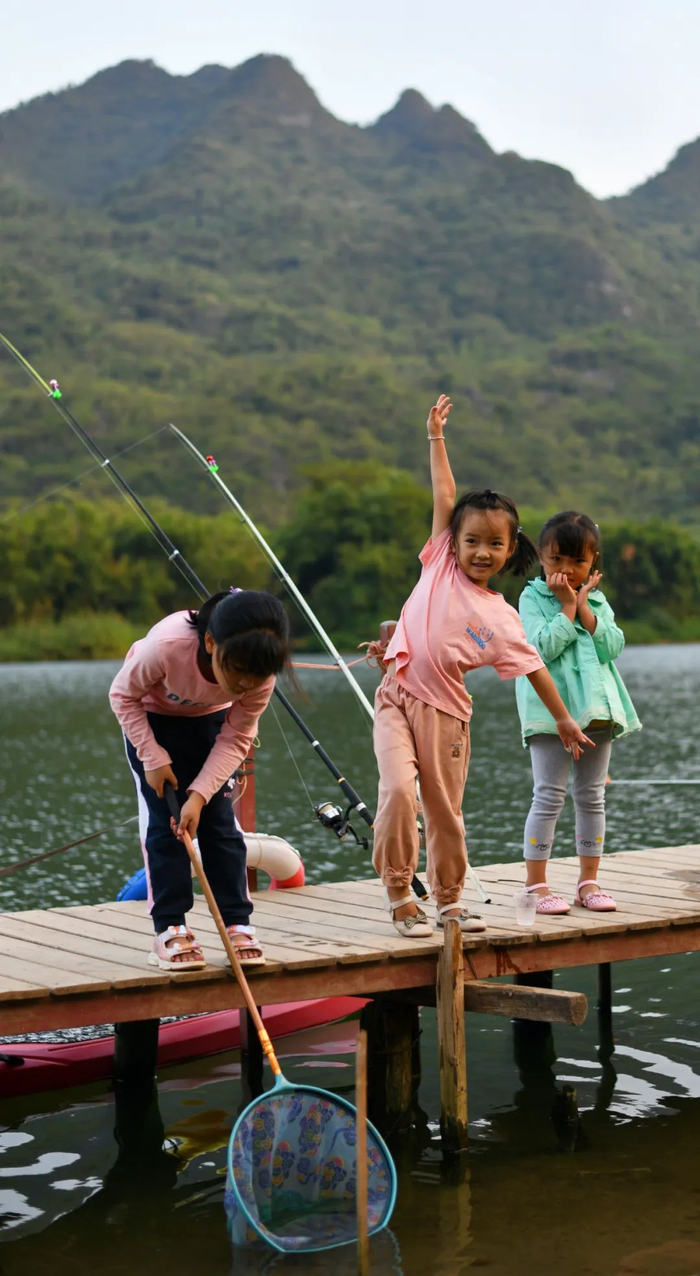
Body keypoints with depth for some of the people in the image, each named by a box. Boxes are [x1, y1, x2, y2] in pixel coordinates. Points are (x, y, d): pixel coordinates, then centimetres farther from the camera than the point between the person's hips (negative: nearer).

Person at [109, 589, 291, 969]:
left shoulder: (259, 674, -33)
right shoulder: (167, 645, -43)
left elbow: (235, 740, -20)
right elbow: (123, 696, -22)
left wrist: (200, 794, -28)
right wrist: (153, 757, -25)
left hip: (209, 721, 2)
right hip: (150, 717, -2)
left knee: (220, 820, -3)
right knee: (163, 820, -8)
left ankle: (238, 924, 3)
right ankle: (170, 929, -3)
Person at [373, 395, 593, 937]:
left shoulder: (500, 617, 3)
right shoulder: (441, 562, 4)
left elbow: (534, 667, 9)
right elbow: (445, 496, 6)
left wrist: (565, 720, 9)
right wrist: (436, 437, 8)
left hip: (445, 713, 1)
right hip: (397, 698, 0)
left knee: (446, 810, 7)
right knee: (399, 790, -17)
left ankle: (449, 899, 26)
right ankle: (400, 896, -3)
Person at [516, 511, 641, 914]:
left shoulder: (598, 600, 13)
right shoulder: (533, 598, -2)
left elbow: (614, 646, -2)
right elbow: (544, 647, -16)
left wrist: (583, 608, -8)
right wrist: (567, 607, -13)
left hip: (597, 708, 5)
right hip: (551, 709, -5)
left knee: (592, 797, 9)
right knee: (549, 797, -7)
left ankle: (589, 881, 18)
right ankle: (537, 884, -2)